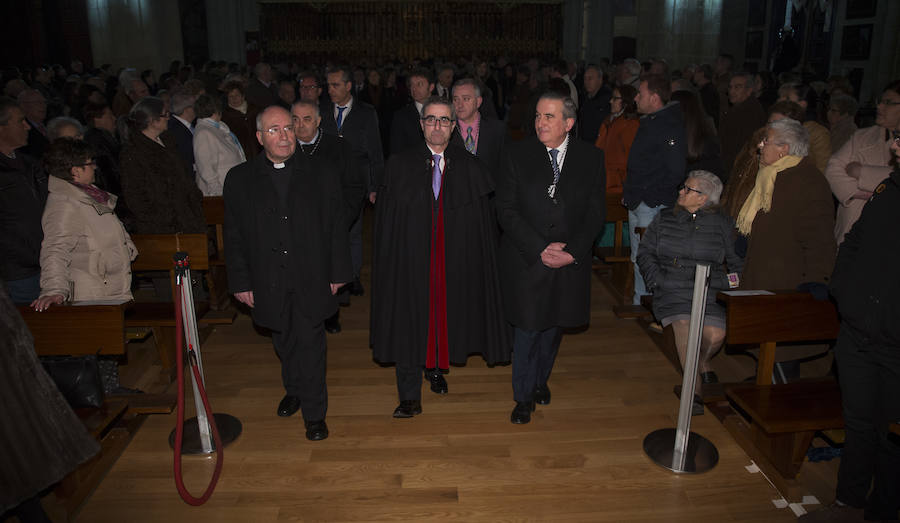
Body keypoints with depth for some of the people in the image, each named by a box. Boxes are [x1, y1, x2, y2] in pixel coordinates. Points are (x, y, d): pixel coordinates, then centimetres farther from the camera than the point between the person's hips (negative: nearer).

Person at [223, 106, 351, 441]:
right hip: (269, 283, 2)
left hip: (311, 280, -1)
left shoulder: (321, 175, 1)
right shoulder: (239, 179, 1)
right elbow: (234, 236, 3)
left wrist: (338, 273, 1)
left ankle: (314, 413, 15)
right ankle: (294, 390, 41)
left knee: (310, 342, 1)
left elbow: (336, 228, 3)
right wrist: (241, 282, 0)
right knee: (284, 342, 17)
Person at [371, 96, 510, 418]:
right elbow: (387, 222, 1)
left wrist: (481, 265, -7)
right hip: (411, 259, -1)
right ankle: (410, 398, 11)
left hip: (455, 261, 1)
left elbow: (484, 223, 0)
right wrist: (390, 259, -6)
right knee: (410, 323, 1)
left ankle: (437, 369, 41)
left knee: (446, 316, 14)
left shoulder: (471, 168, 1)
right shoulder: (399, 166, 2)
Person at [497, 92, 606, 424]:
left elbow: (596, 212, 0)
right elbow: (506, 211, -8)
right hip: (526, 260, -2)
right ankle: (524, 397, 25)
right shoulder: (519, 156, -5)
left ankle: (540, 379, 42)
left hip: (571, 261, 2)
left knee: (554, 324, 17)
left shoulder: (591, 158, 0)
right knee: (527, 328, 4)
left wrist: (573, 251, -14)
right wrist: (540, 249, -17)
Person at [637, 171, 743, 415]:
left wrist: (729, 283, -7)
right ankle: (695, 389, -18)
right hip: (672, 291, 0)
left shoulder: (722, 224, 11)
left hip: (710, 292, 0)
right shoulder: (664, 219, 15)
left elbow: (737, 262, 11)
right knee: (683, 324, -30)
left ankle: (701, 362, 11)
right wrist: (656, 280, -2)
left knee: (716, 334, -26)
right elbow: (645, 252, 13)